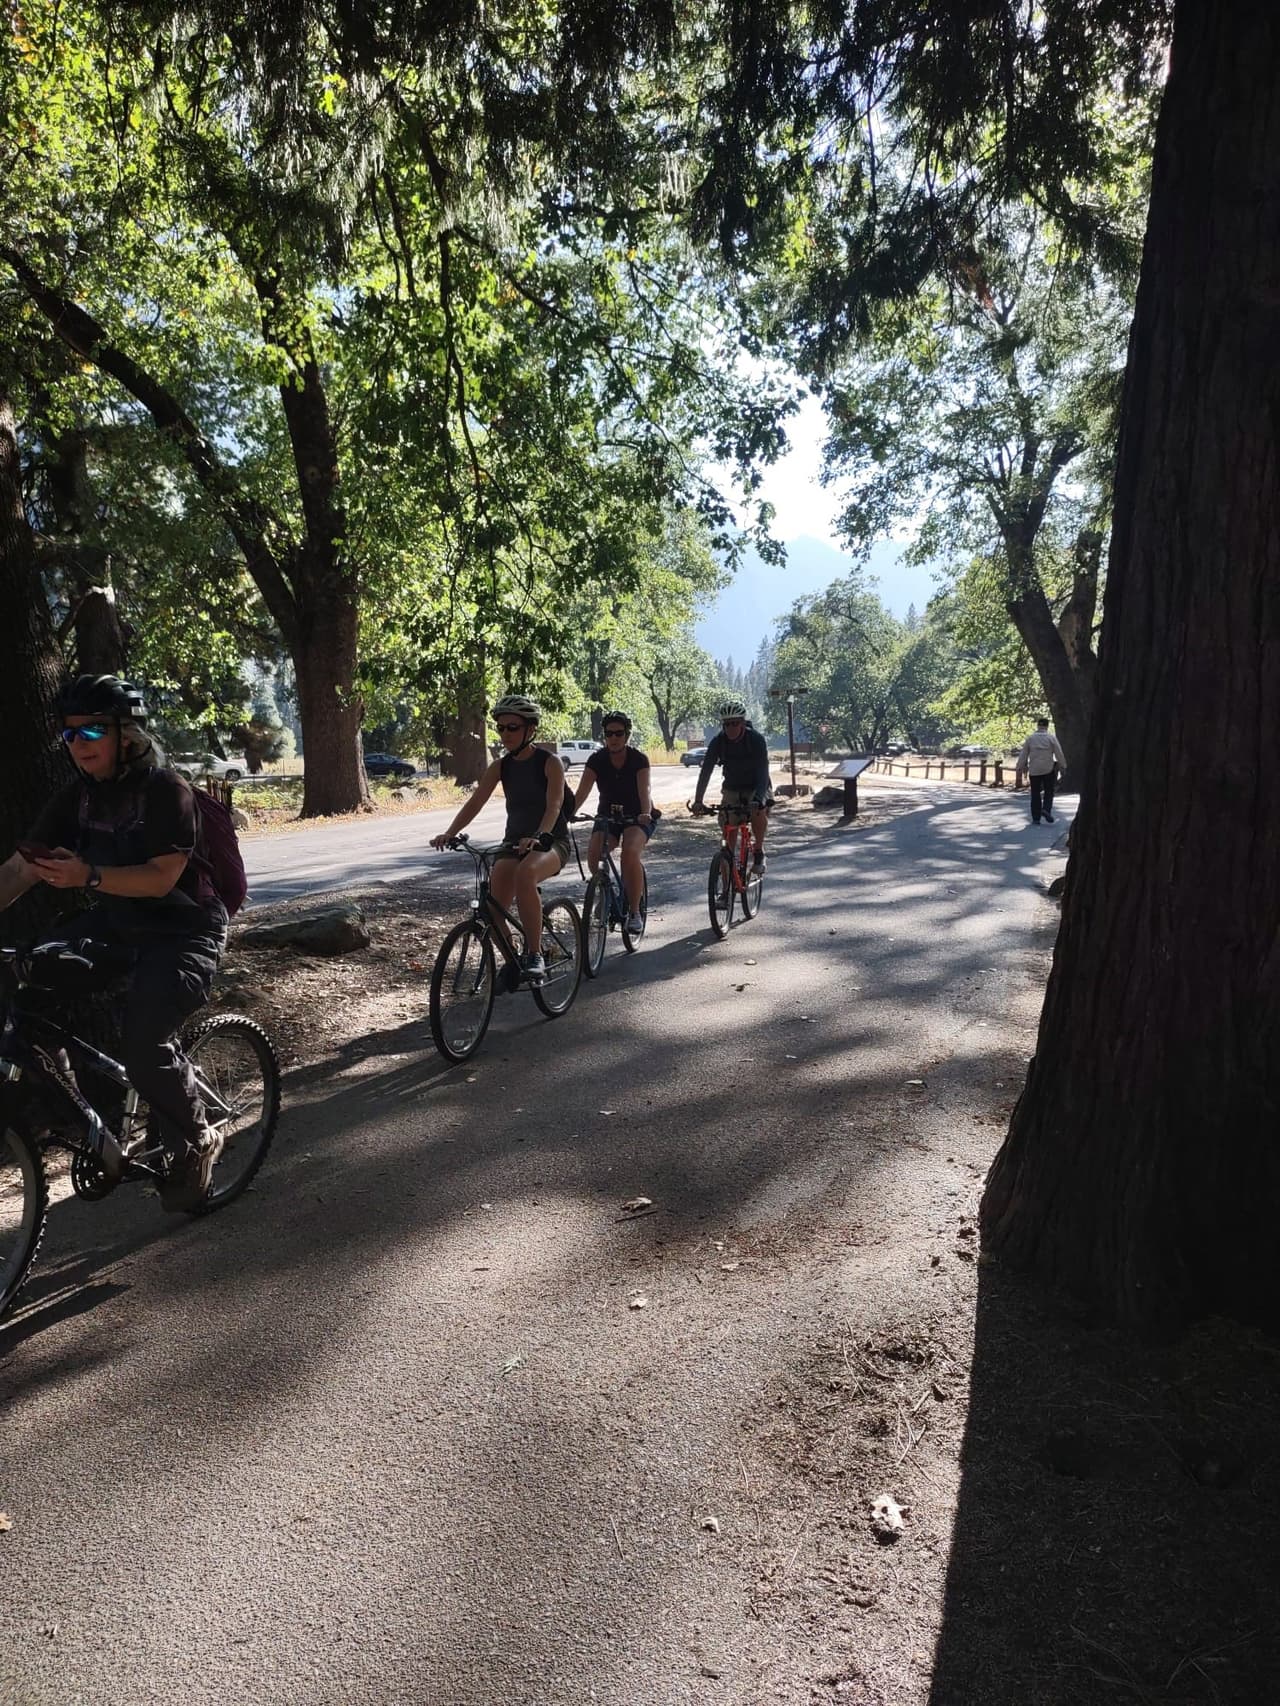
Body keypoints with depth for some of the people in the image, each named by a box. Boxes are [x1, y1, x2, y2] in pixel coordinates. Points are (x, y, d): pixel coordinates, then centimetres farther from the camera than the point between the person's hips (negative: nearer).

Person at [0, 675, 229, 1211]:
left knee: (142, 1046, -27)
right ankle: (87, 1131, -3)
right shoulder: (76, 797, 2)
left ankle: (195, 1142, 4)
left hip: (181, 931, -6)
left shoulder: (167, 791, -16)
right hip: (113, 925, 7)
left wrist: (88, 876, -36)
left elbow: (161, 878, -23)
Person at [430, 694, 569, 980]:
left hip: (551, 841, -5)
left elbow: (554, 805, -25)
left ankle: (535, 955, -29)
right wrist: (449, 834, -20)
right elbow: (475, 802, -3)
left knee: (525, 874, -39)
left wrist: (539, 837, -44)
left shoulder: (550, 762, -10)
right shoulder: (501, 766, 4)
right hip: (514, 840, 5)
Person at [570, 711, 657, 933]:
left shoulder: (639, 759, -13)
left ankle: (634, 911, -19)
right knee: (593, 852, -26)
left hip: (636, 817, -2)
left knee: (630, 851, -32)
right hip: (608, 815, 3)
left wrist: (645, 814, -47)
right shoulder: (597, 760, -8)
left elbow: (644, 791, -26)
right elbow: (581, 793, -18)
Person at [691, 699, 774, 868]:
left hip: (756, 787, -3)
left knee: (759, 811, -30)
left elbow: (763, 771, -32)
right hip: (732, 788, 3)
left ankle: (758, 851, -9)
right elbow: (706, 771, -21)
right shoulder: (718, 741, -17)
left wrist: (758, 798, -49)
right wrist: (698, 800, -33)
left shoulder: (756, 739, -24)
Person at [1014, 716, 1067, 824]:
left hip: (1034, 770, 1)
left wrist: (1021, 767, 12)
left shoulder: (1030, 738, 2)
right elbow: (1058, 753, -2)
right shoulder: (1051, 737, -3)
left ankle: (1036, 818, 5)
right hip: (1048, 769, -1)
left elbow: (1023, 754, 4)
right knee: (1049, 791, 11)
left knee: (1035, 794, 6)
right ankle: (1046, 809, -10)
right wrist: (1063, 766, 8)